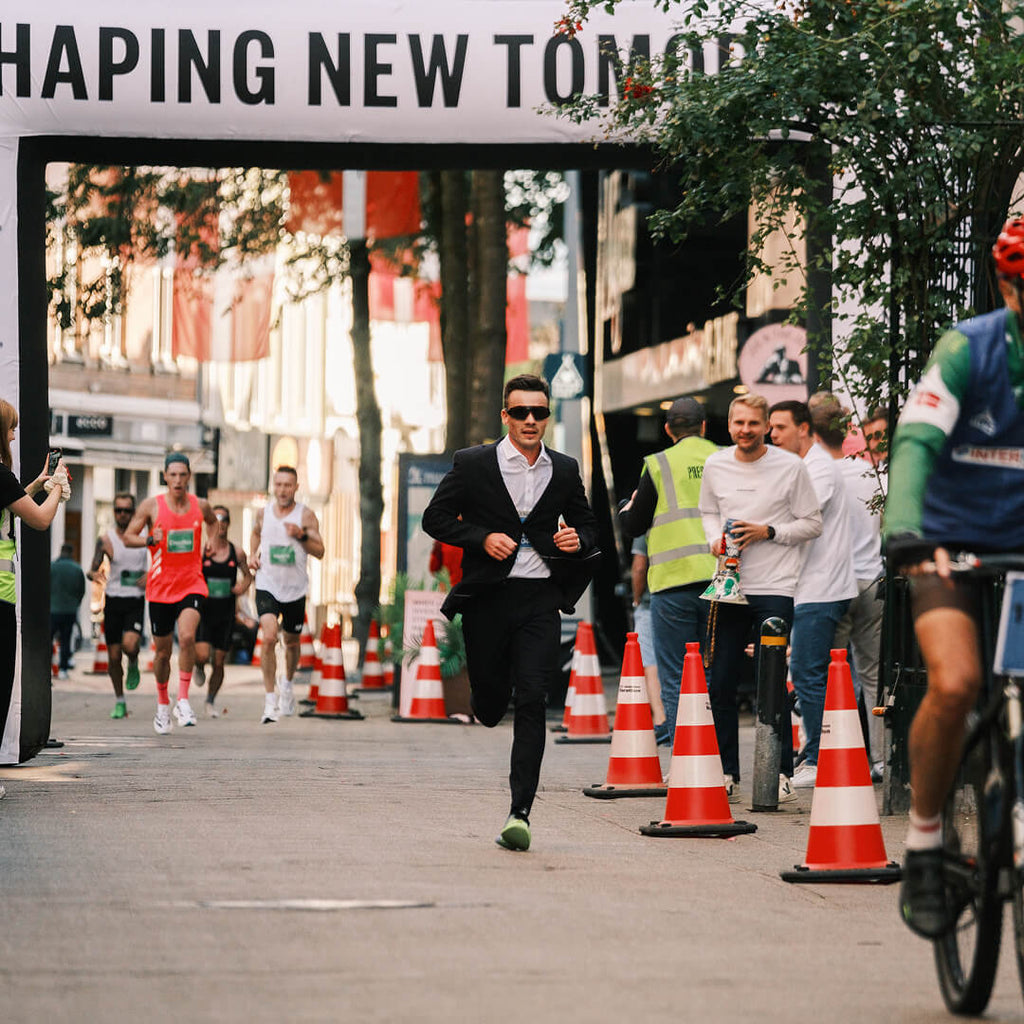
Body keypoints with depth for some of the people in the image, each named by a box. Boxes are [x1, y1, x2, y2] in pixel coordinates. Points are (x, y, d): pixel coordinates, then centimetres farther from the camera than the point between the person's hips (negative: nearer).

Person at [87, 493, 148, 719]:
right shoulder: (106, 540, -1)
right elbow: (91, 570, 0)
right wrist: (95, 574, -24)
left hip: (136, 601, -1)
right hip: (113, 600, 1)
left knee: (129, 645, -24)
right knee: (113, 656, 3)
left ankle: (133, 666, 12)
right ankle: (119, 702, 19)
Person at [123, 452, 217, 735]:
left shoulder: (201, 506, 4)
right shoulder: (152, 506, -3)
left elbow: (215, 525, 26)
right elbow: (127, 537, -1)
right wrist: (149, 540, -19)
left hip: (191, 584, 0)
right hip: (160, 587, 0)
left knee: (187, 636, -25)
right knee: (162, 651, 8)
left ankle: (183, 701, -16)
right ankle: (162, 703, 31)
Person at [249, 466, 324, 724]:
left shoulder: (305, 515, -5)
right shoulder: (263, 512, 2)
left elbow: (320, 552, -7)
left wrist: (301, 536, -22)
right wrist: (254, 555, 9)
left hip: (295, 589, 0)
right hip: (267, 586, 0)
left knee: (292, 642, 16)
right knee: (269, 637, -20)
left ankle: (287, 682, 47)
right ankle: (270, 700, -17)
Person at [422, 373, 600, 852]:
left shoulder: (564, 470, 8)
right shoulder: (473, 464, 0)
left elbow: (585, 522, 20)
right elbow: (435, 517, 1)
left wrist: (579, 540, -4)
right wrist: (482, 539, -14)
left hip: (540, 600, 1)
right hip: (488, 597, -1)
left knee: (531, 701, -10)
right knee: (491, 697, 7)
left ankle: (519, 812, -12)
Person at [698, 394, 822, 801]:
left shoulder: (790, 467, -3)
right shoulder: (715, 466, 7)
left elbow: (812, 523, 0)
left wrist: (768, 532, -13)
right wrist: (715, 539, 1)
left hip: (774, 588, -4)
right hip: (728, 585, 4)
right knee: (720, 683, 4)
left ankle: (781, 772, -1)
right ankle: (726, 773, 13)